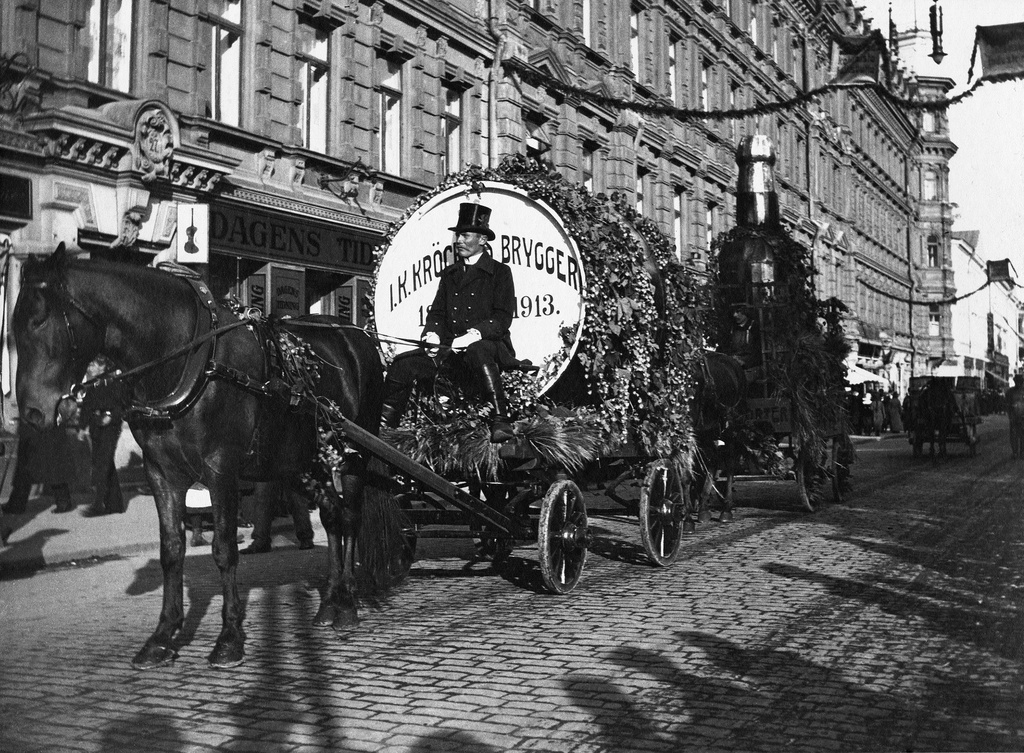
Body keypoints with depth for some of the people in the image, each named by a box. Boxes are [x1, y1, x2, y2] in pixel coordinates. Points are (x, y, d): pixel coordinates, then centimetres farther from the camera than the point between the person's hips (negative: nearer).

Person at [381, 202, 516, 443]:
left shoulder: (500, 272, 6)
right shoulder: (449, 273, 23)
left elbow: (503, 318, -4)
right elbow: (436, 312, 19)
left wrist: (475, 334, -22)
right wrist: (432, 334, -5)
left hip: (487, 343, -5)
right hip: (448, 346, 5)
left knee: (477, 352, -41)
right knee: (404, 363, -17)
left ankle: (500, 421, -44)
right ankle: (385, 421, -11)